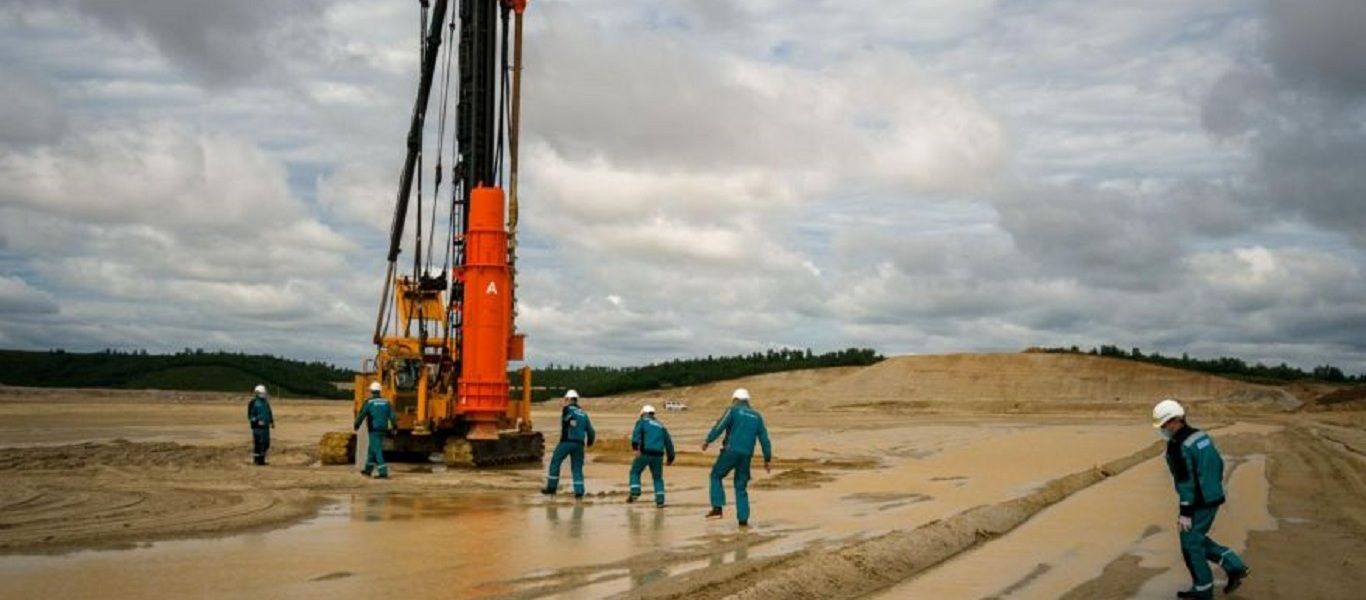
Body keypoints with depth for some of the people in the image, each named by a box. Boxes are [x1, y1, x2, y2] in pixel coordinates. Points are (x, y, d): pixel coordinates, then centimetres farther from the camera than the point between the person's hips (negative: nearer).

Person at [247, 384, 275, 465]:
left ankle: (262, 459, 17)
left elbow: (269, 413, 21)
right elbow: (250, 415, -9)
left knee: (266, 443, 6)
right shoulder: (253, 402, -7)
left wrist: (272, 422, 14)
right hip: (257, 426, -7)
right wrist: (257, 421, -19)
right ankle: (256, 460, 1)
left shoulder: (266, 402, 14)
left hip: (265, 426, 7)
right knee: (258, 443, -7)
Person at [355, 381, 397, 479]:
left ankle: (383, 473, -14)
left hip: (374, 430, -6)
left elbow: (361, 415, -10)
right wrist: (395, 427, 8)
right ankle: (368, 470, 30)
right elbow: (392, 416, 2)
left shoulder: (369, 402, -8)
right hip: (383, 429, 6)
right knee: (371, 449, 21)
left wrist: (356, 425, 4)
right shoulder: (386, 402, 5)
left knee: (377, 451, -7)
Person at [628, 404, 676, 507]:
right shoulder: (661, 426, 24)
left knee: (635, 472, 17)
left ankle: (635, 492, -3)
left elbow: (637, 433, -10)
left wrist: (636, 447, -22)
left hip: (644, 453, -3)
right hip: (658, 455, 3)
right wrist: (671, 457, 29)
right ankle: (660, 500, 4)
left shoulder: (642, 422, 11)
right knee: (658, 478, 17)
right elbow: (668, 442, 21)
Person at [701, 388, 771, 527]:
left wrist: (707, 441, -6)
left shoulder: (733, 410, 3)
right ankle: (743, 519, 5)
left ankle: (717, 508, -2)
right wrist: (767, 459, 16)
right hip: (746, 455, 4)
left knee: (716, 476, 12)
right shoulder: (757, 416, 17)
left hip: (731, 451, -4)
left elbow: (720, 426, -10)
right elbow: (764, 439, 14)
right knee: (741, 487, 11)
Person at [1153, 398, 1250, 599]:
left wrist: (1185, 512, -20)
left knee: (1190, 544, 6)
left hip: (1198, 503, -9)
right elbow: (1218, 464, 15)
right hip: (1214, 499, 9)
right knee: (1197, 539, 23)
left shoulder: (1178, 447, -22)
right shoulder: (1202, 436, 6)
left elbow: (1185, 481, -24)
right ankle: (1234, 567, 17)